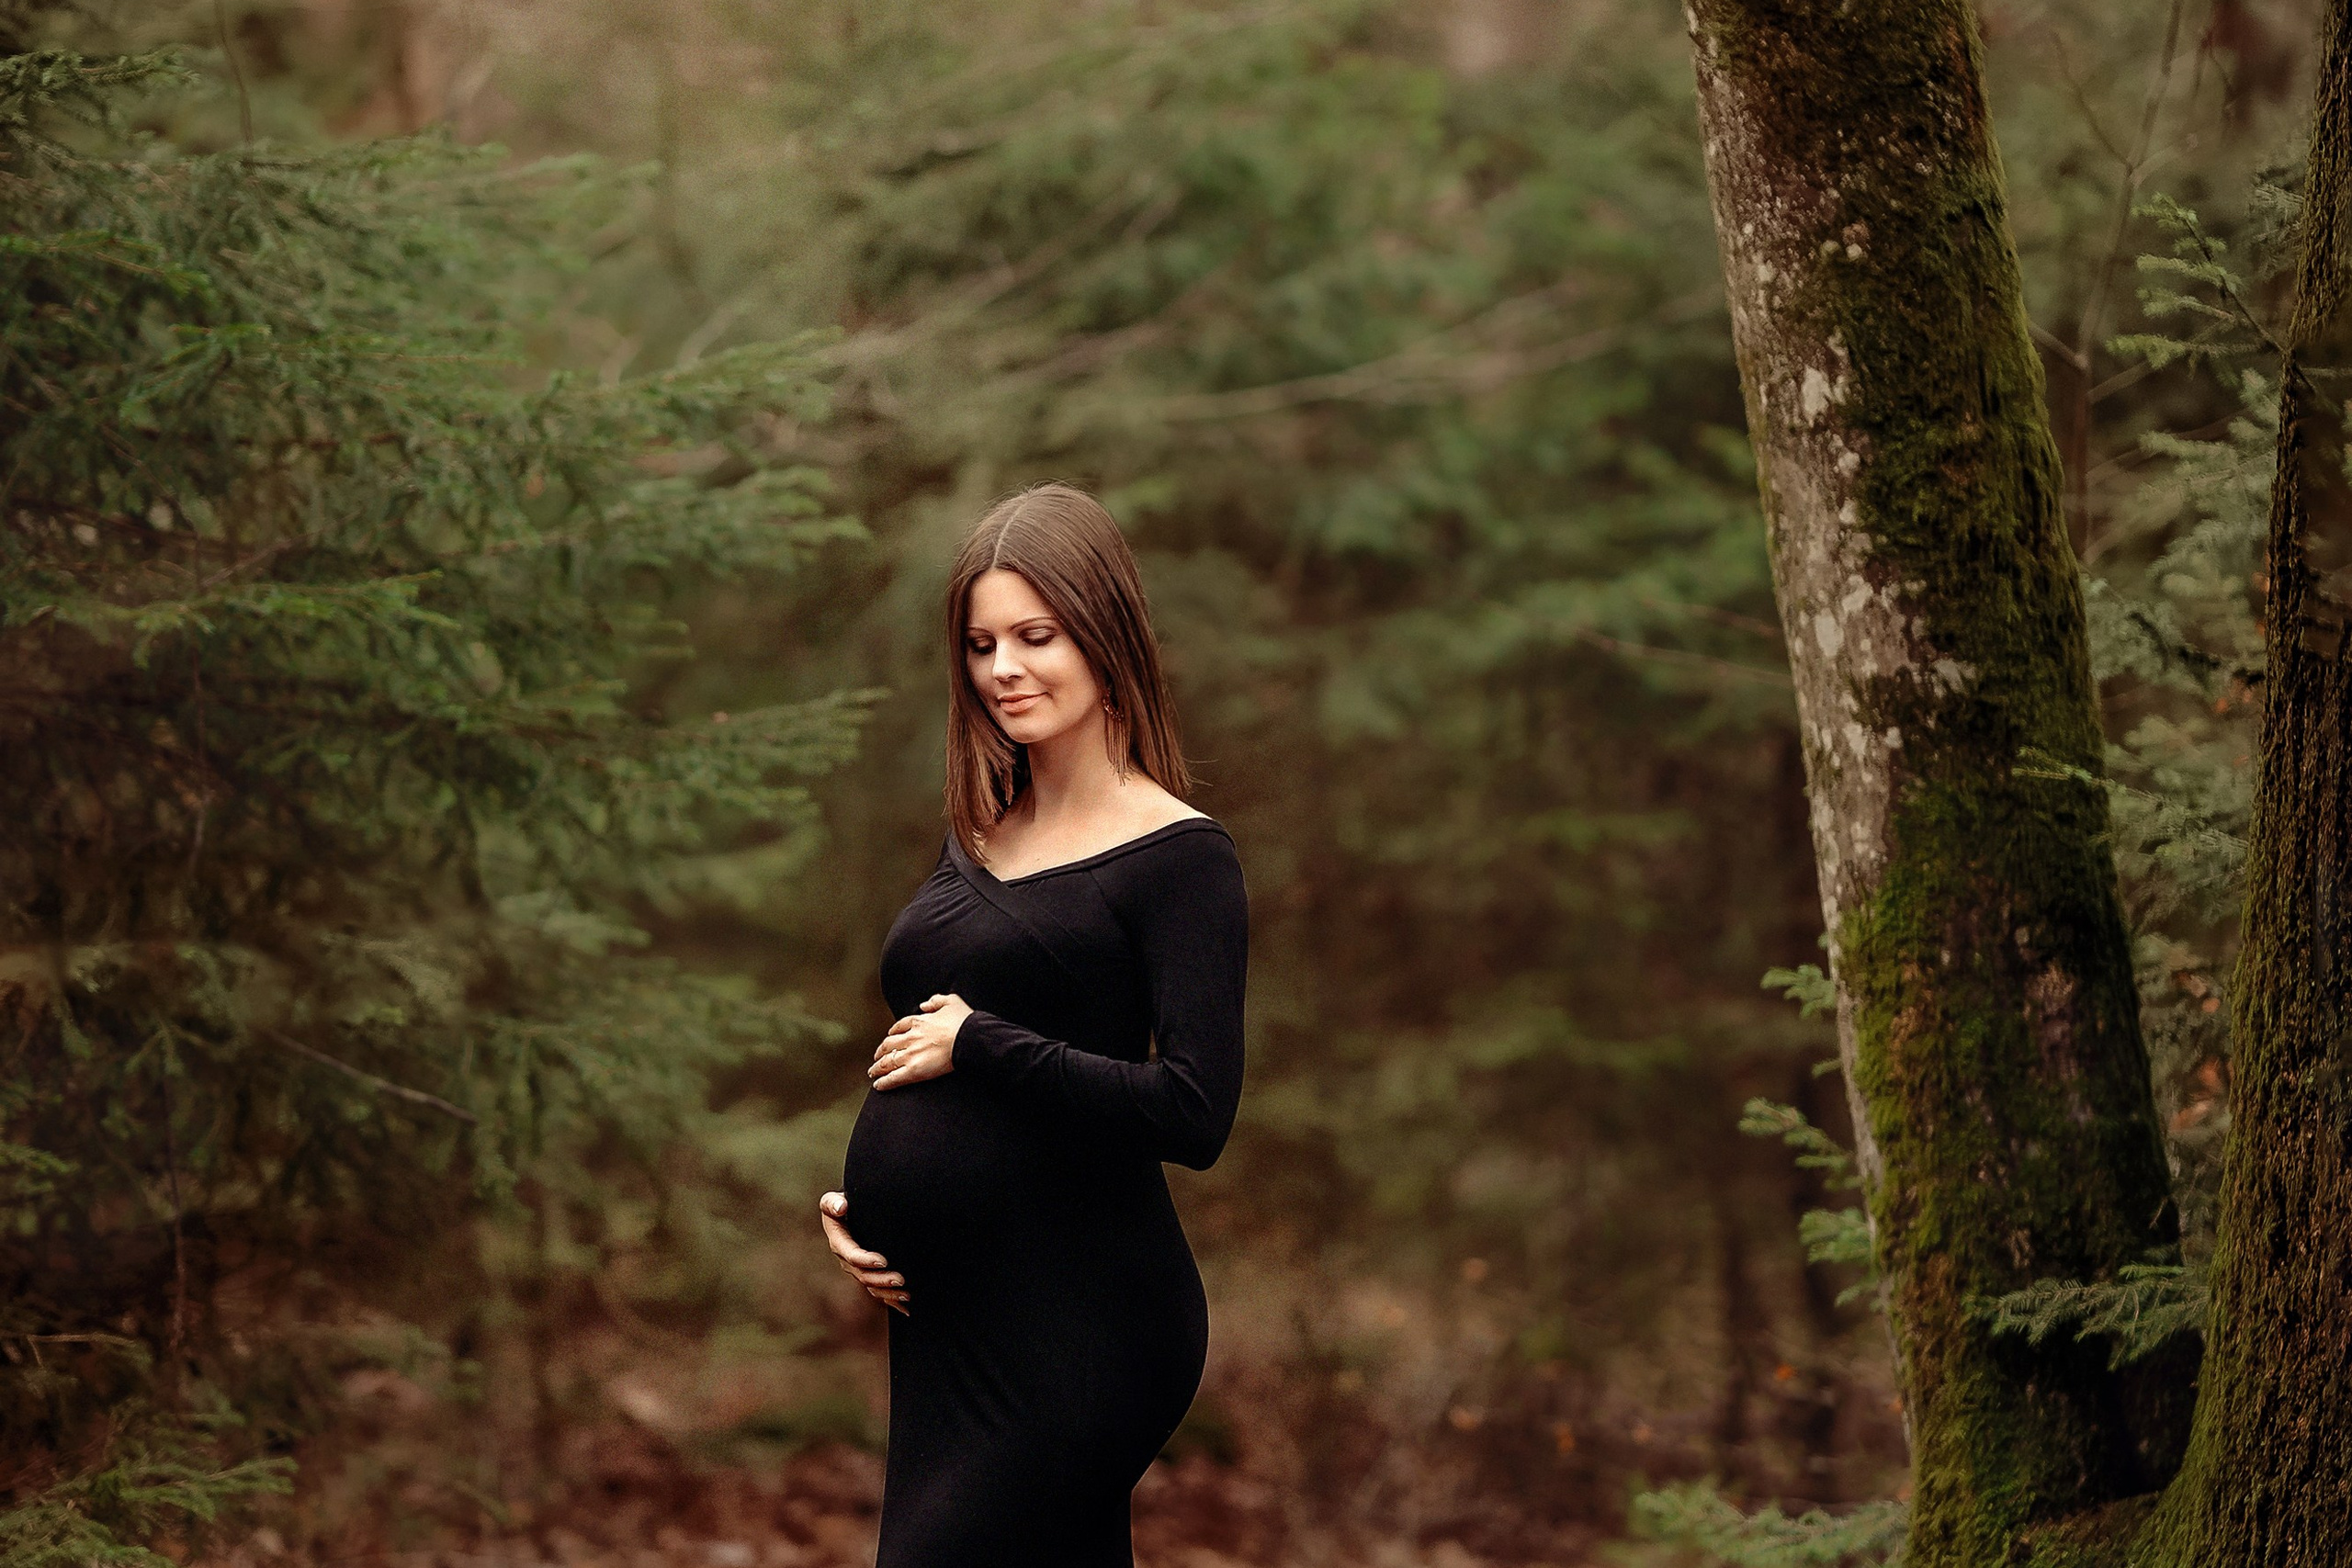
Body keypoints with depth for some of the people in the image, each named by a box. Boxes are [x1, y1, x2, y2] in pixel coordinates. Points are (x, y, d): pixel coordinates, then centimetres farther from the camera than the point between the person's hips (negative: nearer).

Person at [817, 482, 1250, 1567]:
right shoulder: (974, 842, 12)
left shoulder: (1179, 857, -8)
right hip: (940, 1316, 7)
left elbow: (1195, 1117, -18)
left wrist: (978, 1043, -14)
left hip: (1078, 1333, -7)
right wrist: (851, 1194, 6)